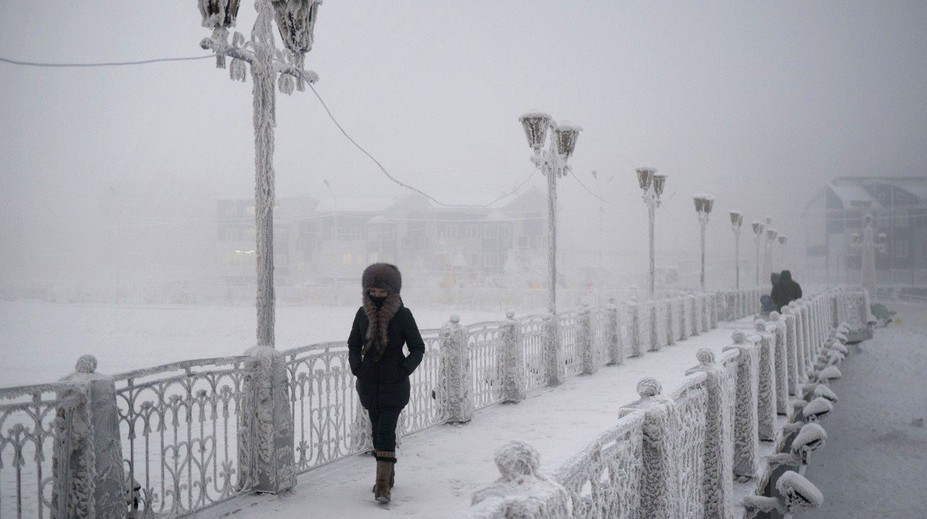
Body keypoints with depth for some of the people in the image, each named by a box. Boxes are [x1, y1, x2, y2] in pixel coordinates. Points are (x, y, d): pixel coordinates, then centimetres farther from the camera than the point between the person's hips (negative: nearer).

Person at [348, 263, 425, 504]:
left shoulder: (403, 315, -8)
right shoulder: (363, 314, 2)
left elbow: (418, 348, 0)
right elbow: (353, 344, 14)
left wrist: (405, 369, -12)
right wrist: (356, 367, 0)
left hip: (394, 383, -4)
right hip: (369, 382, 4)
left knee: (385, 429, -13)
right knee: (378, 429, 12)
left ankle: (383, 484, -13)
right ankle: (388, 474, 28)